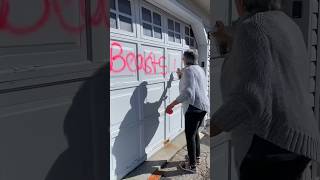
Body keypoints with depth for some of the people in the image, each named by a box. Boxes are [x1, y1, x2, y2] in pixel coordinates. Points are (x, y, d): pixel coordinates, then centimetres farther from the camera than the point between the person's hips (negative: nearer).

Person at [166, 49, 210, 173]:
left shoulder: (188, 70, -14)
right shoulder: (199, 69, 15)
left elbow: (187, 93, -26)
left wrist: (171, 105, -25)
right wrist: (181, 77, 29)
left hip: (194, 107, -10)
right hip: (203, 106, 10)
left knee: (190, 135, -1)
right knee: (194, 131, 22)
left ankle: (192, 165, 6)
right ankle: (196, 156, 35)